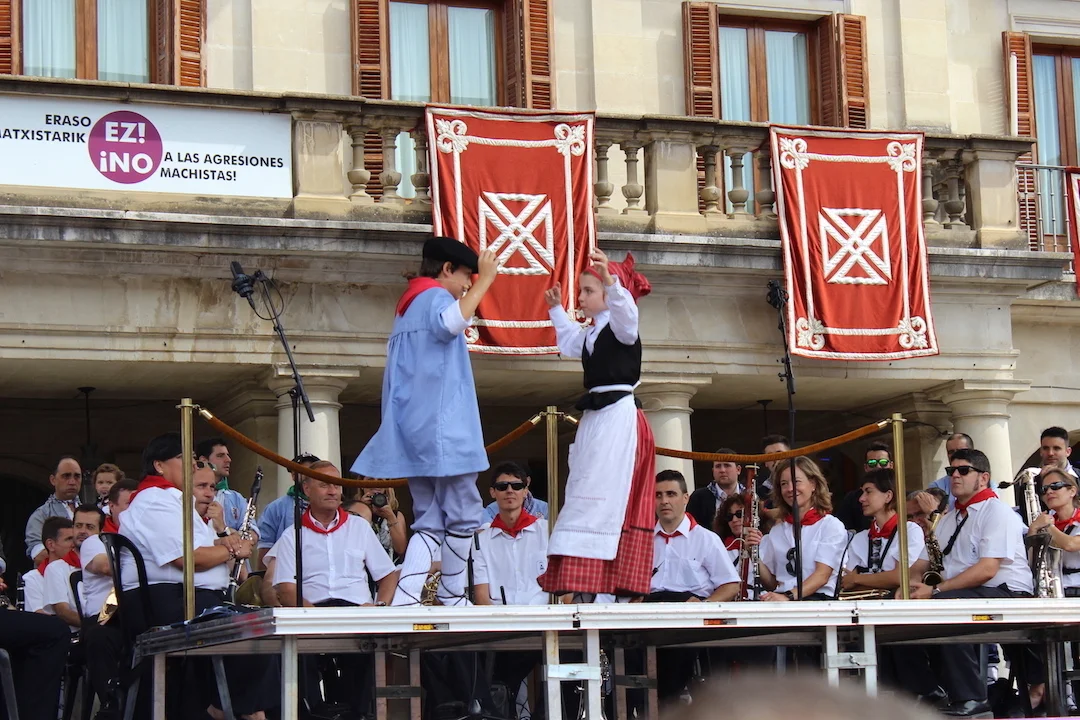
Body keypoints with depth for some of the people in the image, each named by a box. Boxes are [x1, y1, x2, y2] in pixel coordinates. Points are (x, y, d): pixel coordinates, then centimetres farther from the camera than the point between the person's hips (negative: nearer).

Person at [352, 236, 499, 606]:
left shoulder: (406, 306, 25)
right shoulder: (435, 296, -4)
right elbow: (453, 322, -27)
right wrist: (485, 280, -21)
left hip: (414, 431, 9)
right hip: (442, 427, -9)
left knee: (430, 520, 4)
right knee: (463, 512, -1)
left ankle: (405, 598, -11)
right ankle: (452, 597, 5)